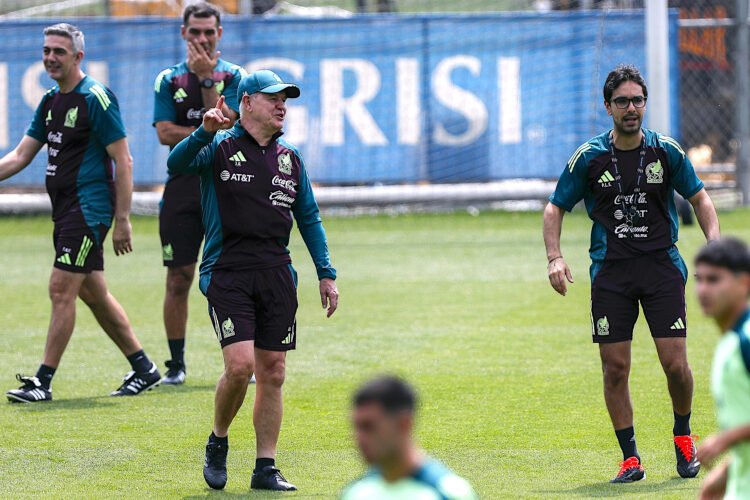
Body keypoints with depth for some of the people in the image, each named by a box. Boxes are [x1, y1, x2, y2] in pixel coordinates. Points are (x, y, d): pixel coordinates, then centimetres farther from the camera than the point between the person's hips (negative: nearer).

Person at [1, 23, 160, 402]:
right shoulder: (50, 101, 13)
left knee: (62, 290, -11)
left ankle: (43, 382, -8)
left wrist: (122, 219, -16)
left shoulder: (96, 99, -12)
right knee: (93, 293, 13)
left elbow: (123, 162, -13)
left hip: (89, 208, -9)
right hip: (66, 210, 9)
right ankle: (144, 369, 22)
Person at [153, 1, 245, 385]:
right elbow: (165, 133, -2)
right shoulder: (169, 80, 9)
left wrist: (206, 77, -13)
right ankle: (176, 364, 8)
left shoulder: (234, 76, 6)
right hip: (183, 184, 1)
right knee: (179, 279, 1)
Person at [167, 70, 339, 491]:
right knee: (240, 365, -16)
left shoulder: (290, 158, 15)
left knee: (272, 373, 3)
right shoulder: (220, 148, 1)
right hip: (227, 273, -5)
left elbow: (309, 218, 20)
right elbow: (177, 164, -18)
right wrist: (204, 133, -35)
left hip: (277, 274, 5)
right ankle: (218, 444, 9)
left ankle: (266, 468, 10)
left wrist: (327, 274, 14)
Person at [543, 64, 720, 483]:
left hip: (662, 265, 0)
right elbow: (555, 208, 9)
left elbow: (699, 197, 13)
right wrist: (555, 258, -6)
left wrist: (715, 243, -2)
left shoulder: (667, 151, 2)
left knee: (675, 363, -7)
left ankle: (683, 433, 21)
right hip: (610, 271, 0)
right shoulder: (589, 157, 1)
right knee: (615, 368, -4)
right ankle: (630, 458, 7)